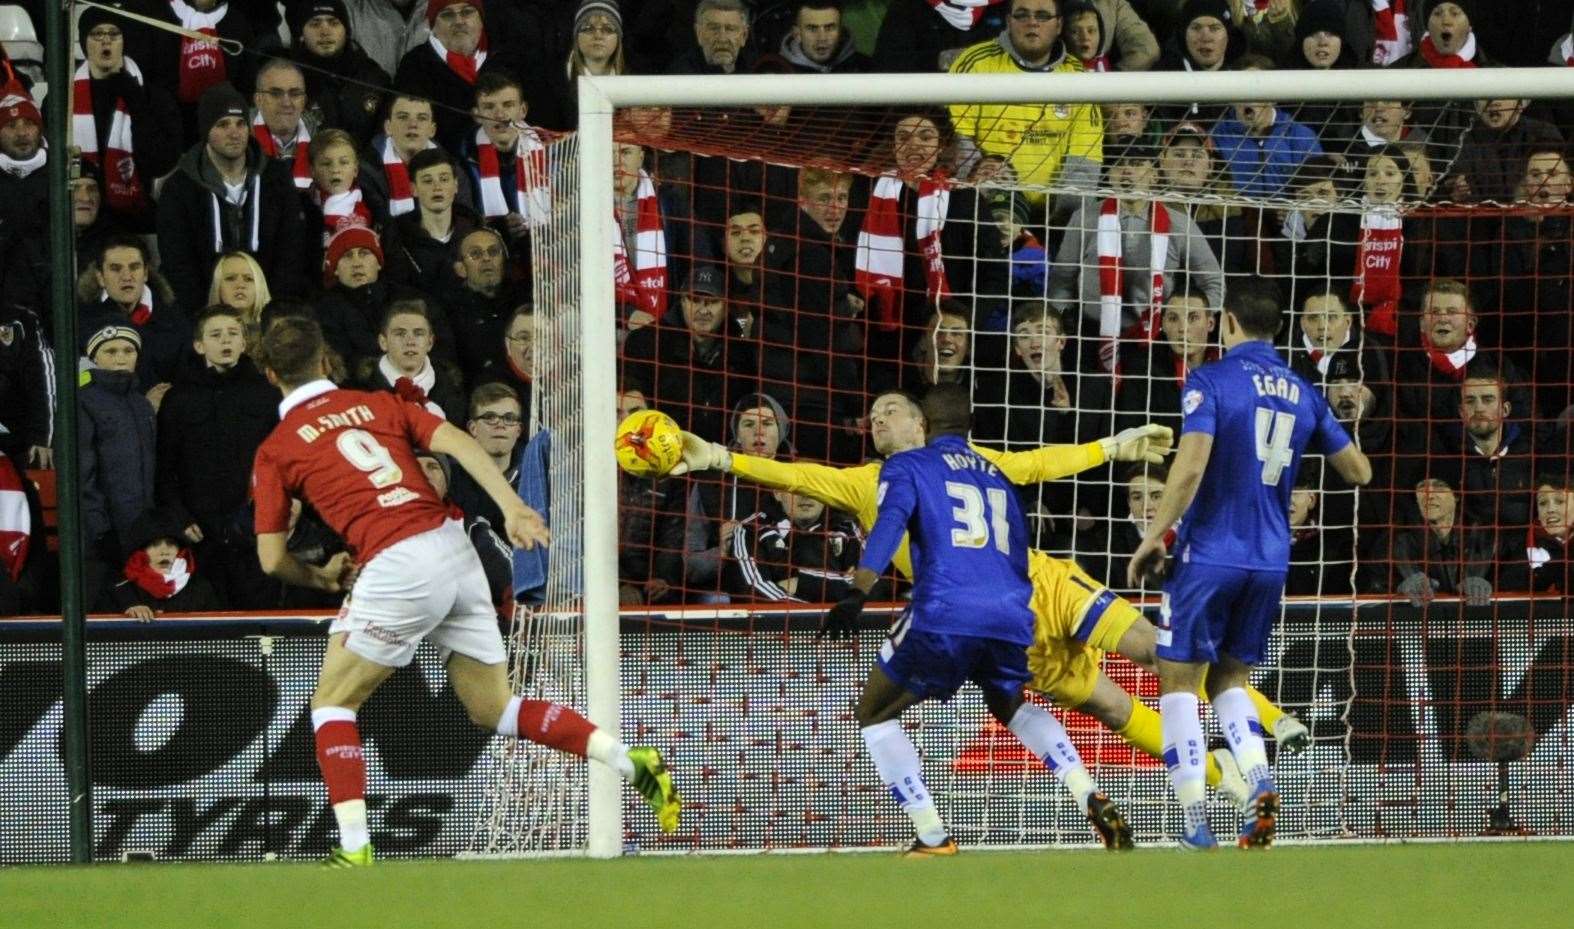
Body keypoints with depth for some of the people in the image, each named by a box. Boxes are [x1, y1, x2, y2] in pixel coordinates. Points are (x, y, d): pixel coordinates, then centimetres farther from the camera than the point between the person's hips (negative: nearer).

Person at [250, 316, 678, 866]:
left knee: (332, 702, 10)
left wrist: (321, 577, 29)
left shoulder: (275, 452, 9)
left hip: (396, 567, -5)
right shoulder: (378, 405, 20)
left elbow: (272, 559, 8)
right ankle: (632, 763, 4)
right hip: (454, 548, 5)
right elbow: (457, 444, 5)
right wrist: (512, 507, -5)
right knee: (493, 709, 17)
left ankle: (355, 849, -4)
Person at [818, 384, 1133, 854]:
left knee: (874, 714, 15)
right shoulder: (998, 479, 28)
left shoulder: (907, 466, 13)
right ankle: (1093, 801, 13)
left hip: (944, 618, -5)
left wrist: (856, 595, -17)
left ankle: (932, 837, 2)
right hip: (1011, 616, 5)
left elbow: (890, 524, -6)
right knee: (1012, 705, 34)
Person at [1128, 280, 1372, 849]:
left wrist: (1155, 535, -13)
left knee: (1179, 683, 5)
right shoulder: (1302, 393, 8)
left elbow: (1191, 465, -21)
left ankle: (1195, 820, -5)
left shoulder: (1211, 381, -9)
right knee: (1230, 679, 19)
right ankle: (1259, 781, -9)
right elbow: (1359, 471, 15)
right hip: (1270, 561, 5)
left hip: (1210, 553, -5)